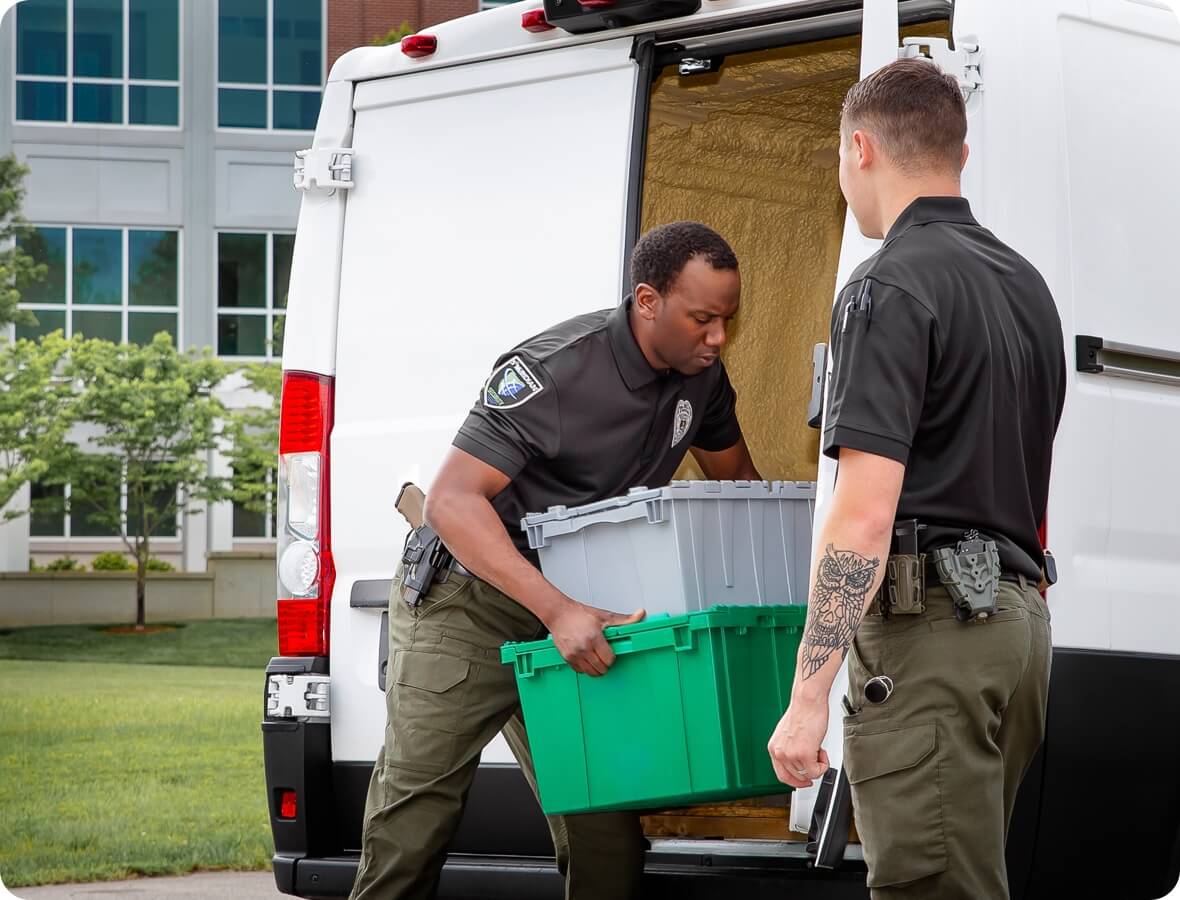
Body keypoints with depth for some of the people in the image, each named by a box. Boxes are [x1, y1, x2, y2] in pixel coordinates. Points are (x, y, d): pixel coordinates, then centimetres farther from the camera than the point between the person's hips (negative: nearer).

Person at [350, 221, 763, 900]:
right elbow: (452, 501, -30)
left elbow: (737, 479, 20)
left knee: (606, 835, -2)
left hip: (574, 614, 6)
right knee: (414, 822, -8)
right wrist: (558, 611, -39)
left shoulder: (700, 374, -1)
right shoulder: (556, 370, -24)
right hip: (466, 603, -6)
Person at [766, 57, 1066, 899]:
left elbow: (865, 512, -18)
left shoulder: (891, 286, -11)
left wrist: (808, 695, -18)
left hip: (930, 619, -9)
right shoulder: (1024, 284, 18)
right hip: (1017, 615, 9)